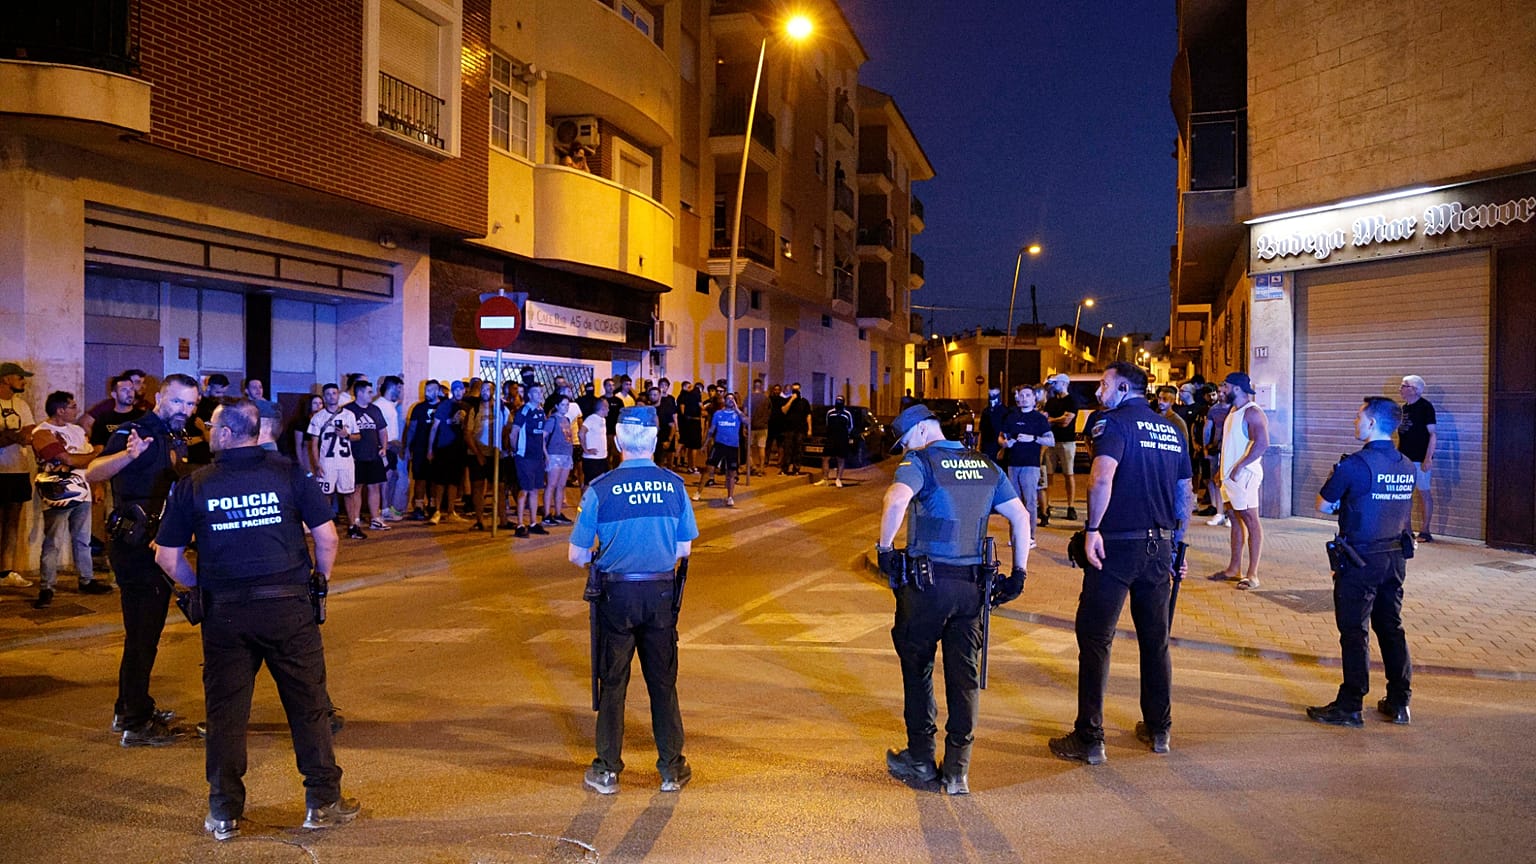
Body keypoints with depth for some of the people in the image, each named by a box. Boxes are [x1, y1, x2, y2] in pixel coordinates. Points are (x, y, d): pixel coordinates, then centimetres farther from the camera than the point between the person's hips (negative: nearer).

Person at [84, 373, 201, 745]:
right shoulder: (136, 431, -14)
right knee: (142, 635, -4)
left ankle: (131, 708, 33)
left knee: (144, 632, 19)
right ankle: (136, 725, 4)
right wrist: (129, 454, -47)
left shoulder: (171, 439, 13)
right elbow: (93, 473, -32)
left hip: (153, 545, 10)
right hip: (135, 545, -10)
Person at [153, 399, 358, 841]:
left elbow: (166, 556, 3)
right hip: (288, 606, -1)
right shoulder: (289, 473, -2)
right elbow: (326, 534, -4)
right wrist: (321, 578, 11)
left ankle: (224, 813, 21)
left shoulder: (193, 485, 1)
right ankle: (323, 803, 15)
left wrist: (199, 587, 17)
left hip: (224, 611, 1)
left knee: (225, 711, 12)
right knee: (309, 705, 8)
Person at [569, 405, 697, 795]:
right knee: (663, 682, 14)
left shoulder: (599, 489, -12)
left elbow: (577, 555, -6)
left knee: (613, 682, 12)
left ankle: (607, 771, 22)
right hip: (662, 594, 2)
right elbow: (684, 548, 3)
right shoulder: (675, 486, -5)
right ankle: (672, 770, 23)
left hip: (616, 593, -2)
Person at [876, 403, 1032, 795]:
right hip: (972, 585, 5)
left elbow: (897, 500, -27)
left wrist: (884, 547, -15)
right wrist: (1018, 573, 12)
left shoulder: (920, 462, -7)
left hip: (927, 582, -5)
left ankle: (921, 759, 22)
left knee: (917, 668, 12)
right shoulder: (986, 465, 11)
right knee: (964, 675, 10)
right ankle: (957, 771, 16)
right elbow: (1020, 516, 9)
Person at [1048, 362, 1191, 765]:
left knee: (1095, 639, -1)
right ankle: (1158, 729, 28)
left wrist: (1092, 529, -18)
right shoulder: (1172, 430, 13)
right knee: (1155, 639, 17)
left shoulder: (1114, 422, -8)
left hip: (1116, 546, -7)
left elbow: (1102, 479, -24)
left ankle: (1089, 739, 2)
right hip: (1159, 547, 7)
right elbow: (1184, 494, 17)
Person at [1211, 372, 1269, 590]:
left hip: (1244, 474, -10)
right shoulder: (1233, 412, 17)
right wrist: (1222, 470, 18)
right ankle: (1234, 568, 20)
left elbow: (1262, 443, -24)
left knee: (1250, 521, -5)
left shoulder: (1252, 412, -13)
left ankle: (1252, 574, -3)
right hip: (1229, 474, 10)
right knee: (1236, 520, 13)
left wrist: (1239, 467, -24)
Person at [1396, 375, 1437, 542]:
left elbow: (1433, 434, -12)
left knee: (1424, 493, 0)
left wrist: (1428, 458, -18)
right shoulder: (1404, 408, 12)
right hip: (1404, 458, 7)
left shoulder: (1425, 407, -10)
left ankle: (1425, 531, 6)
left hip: (1419, 459, -7)